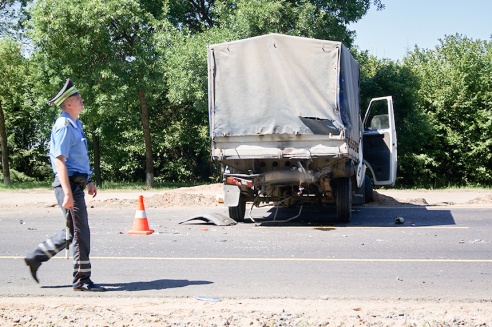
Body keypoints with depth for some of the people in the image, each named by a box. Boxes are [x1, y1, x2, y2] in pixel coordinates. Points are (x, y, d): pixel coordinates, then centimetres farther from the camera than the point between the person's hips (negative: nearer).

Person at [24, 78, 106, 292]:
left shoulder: (75, 124, 16)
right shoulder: (64, 126, -14)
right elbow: (60, 161, -20)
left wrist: (88, 182, 25)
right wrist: (67, 194, -25)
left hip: (77, 183, 10)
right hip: (69, 184, -10)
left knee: (72, 232, 17)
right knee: (80, 232, -4)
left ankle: (36, 258, 24)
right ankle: (82, 280, 4)